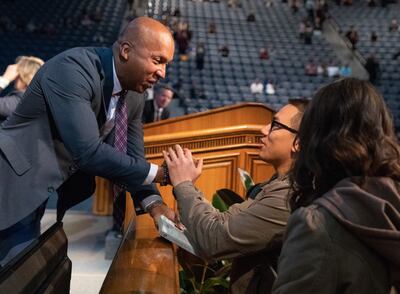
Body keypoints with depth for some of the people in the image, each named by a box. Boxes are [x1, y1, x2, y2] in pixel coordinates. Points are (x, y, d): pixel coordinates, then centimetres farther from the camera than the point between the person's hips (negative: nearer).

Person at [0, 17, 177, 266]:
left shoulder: (135, 96, 1)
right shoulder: (72, 68, -25)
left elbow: (133, 159, 5)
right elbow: (88, 152, -32)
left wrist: (155, 205, -14)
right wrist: (162, 174, -26)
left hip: (61, 190, 8)